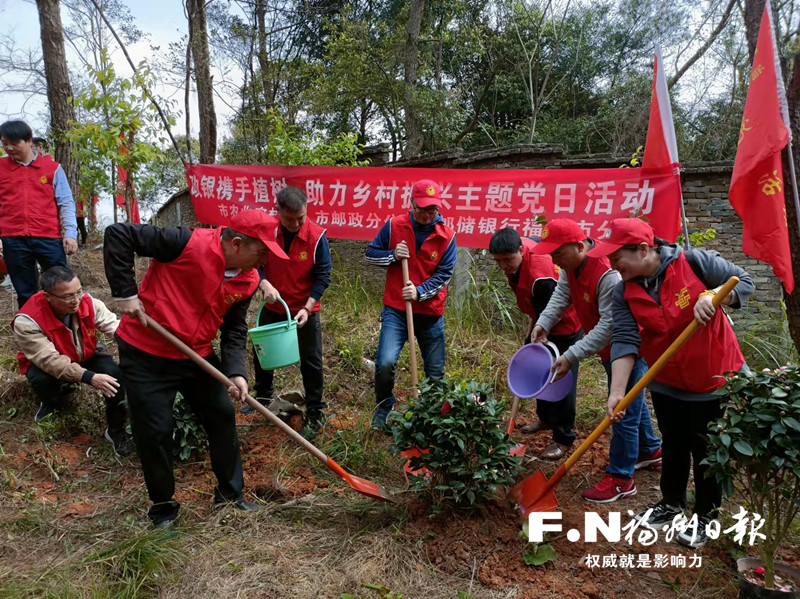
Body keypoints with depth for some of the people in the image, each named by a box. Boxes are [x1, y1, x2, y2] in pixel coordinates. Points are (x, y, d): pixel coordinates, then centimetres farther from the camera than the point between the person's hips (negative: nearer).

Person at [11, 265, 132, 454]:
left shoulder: (87, 302, -25)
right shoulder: (27, 321, -34)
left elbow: (114, 325, -33)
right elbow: (50, 360, -37)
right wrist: (89, 377, -48)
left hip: (86, 355, 2)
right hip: (45, 363, -1)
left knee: (114, 374, -26)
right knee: (41, 380, -34)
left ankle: (116, 430, -6)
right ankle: (53, 402, 6)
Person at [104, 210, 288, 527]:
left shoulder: (248, 280, -4)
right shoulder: (188, 243, -25)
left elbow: (234, 329, 3)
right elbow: (118, 235, -22)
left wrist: (236, 372, -12)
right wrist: (125, 293, -23)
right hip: (145, 355, -6)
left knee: (223, 416, 9)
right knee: (155, 431, 2)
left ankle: (230, 492, 30)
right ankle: (162, 506, 26)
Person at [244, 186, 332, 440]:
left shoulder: (317, 236, -20)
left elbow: (323, 276, -15)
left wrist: (307, 308, -23)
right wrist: (264, 284, -29)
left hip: (305, 311, -3)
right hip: (272, 307, 4)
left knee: (311, 363, 3)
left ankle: (315, 414, 18)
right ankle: (263, 397, 45)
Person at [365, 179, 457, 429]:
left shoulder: (447, 236, -4)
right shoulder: (394, 226, -4)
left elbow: (444, 274, -6)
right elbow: (370, 253, 5)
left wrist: (419, 292, -21)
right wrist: (393, 255, -14)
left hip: (431, 313, 1)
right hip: (396, 309, -1)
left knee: (436, 373, 8)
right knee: (385, 363, -16)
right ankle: (383, 410, 12)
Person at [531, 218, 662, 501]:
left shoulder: (608, 273, -36)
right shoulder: (572, 263, -7)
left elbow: (610, 325, -34)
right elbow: (561, 294, -1)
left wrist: (572, 356, -33)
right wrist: (544, 323, -17)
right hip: (610, 345, 10)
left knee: (624, 410, -2)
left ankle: (621, 479, 11)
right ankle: (649, 450, 46)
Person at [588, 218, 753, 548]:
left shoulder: (694, 261, -20)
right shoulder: (624, 292, -11)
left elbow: (744, 282, -10)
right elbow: (625, 341, -19)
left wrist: (712, 296, -31)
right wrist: (617, 392, -28)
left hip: (714, 379, -3)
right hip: (666, 384, 3)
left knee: (707, 450, 11)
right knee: (673, 446, 19)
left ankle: (705, 517, 32)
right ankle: (672, 503, 42)